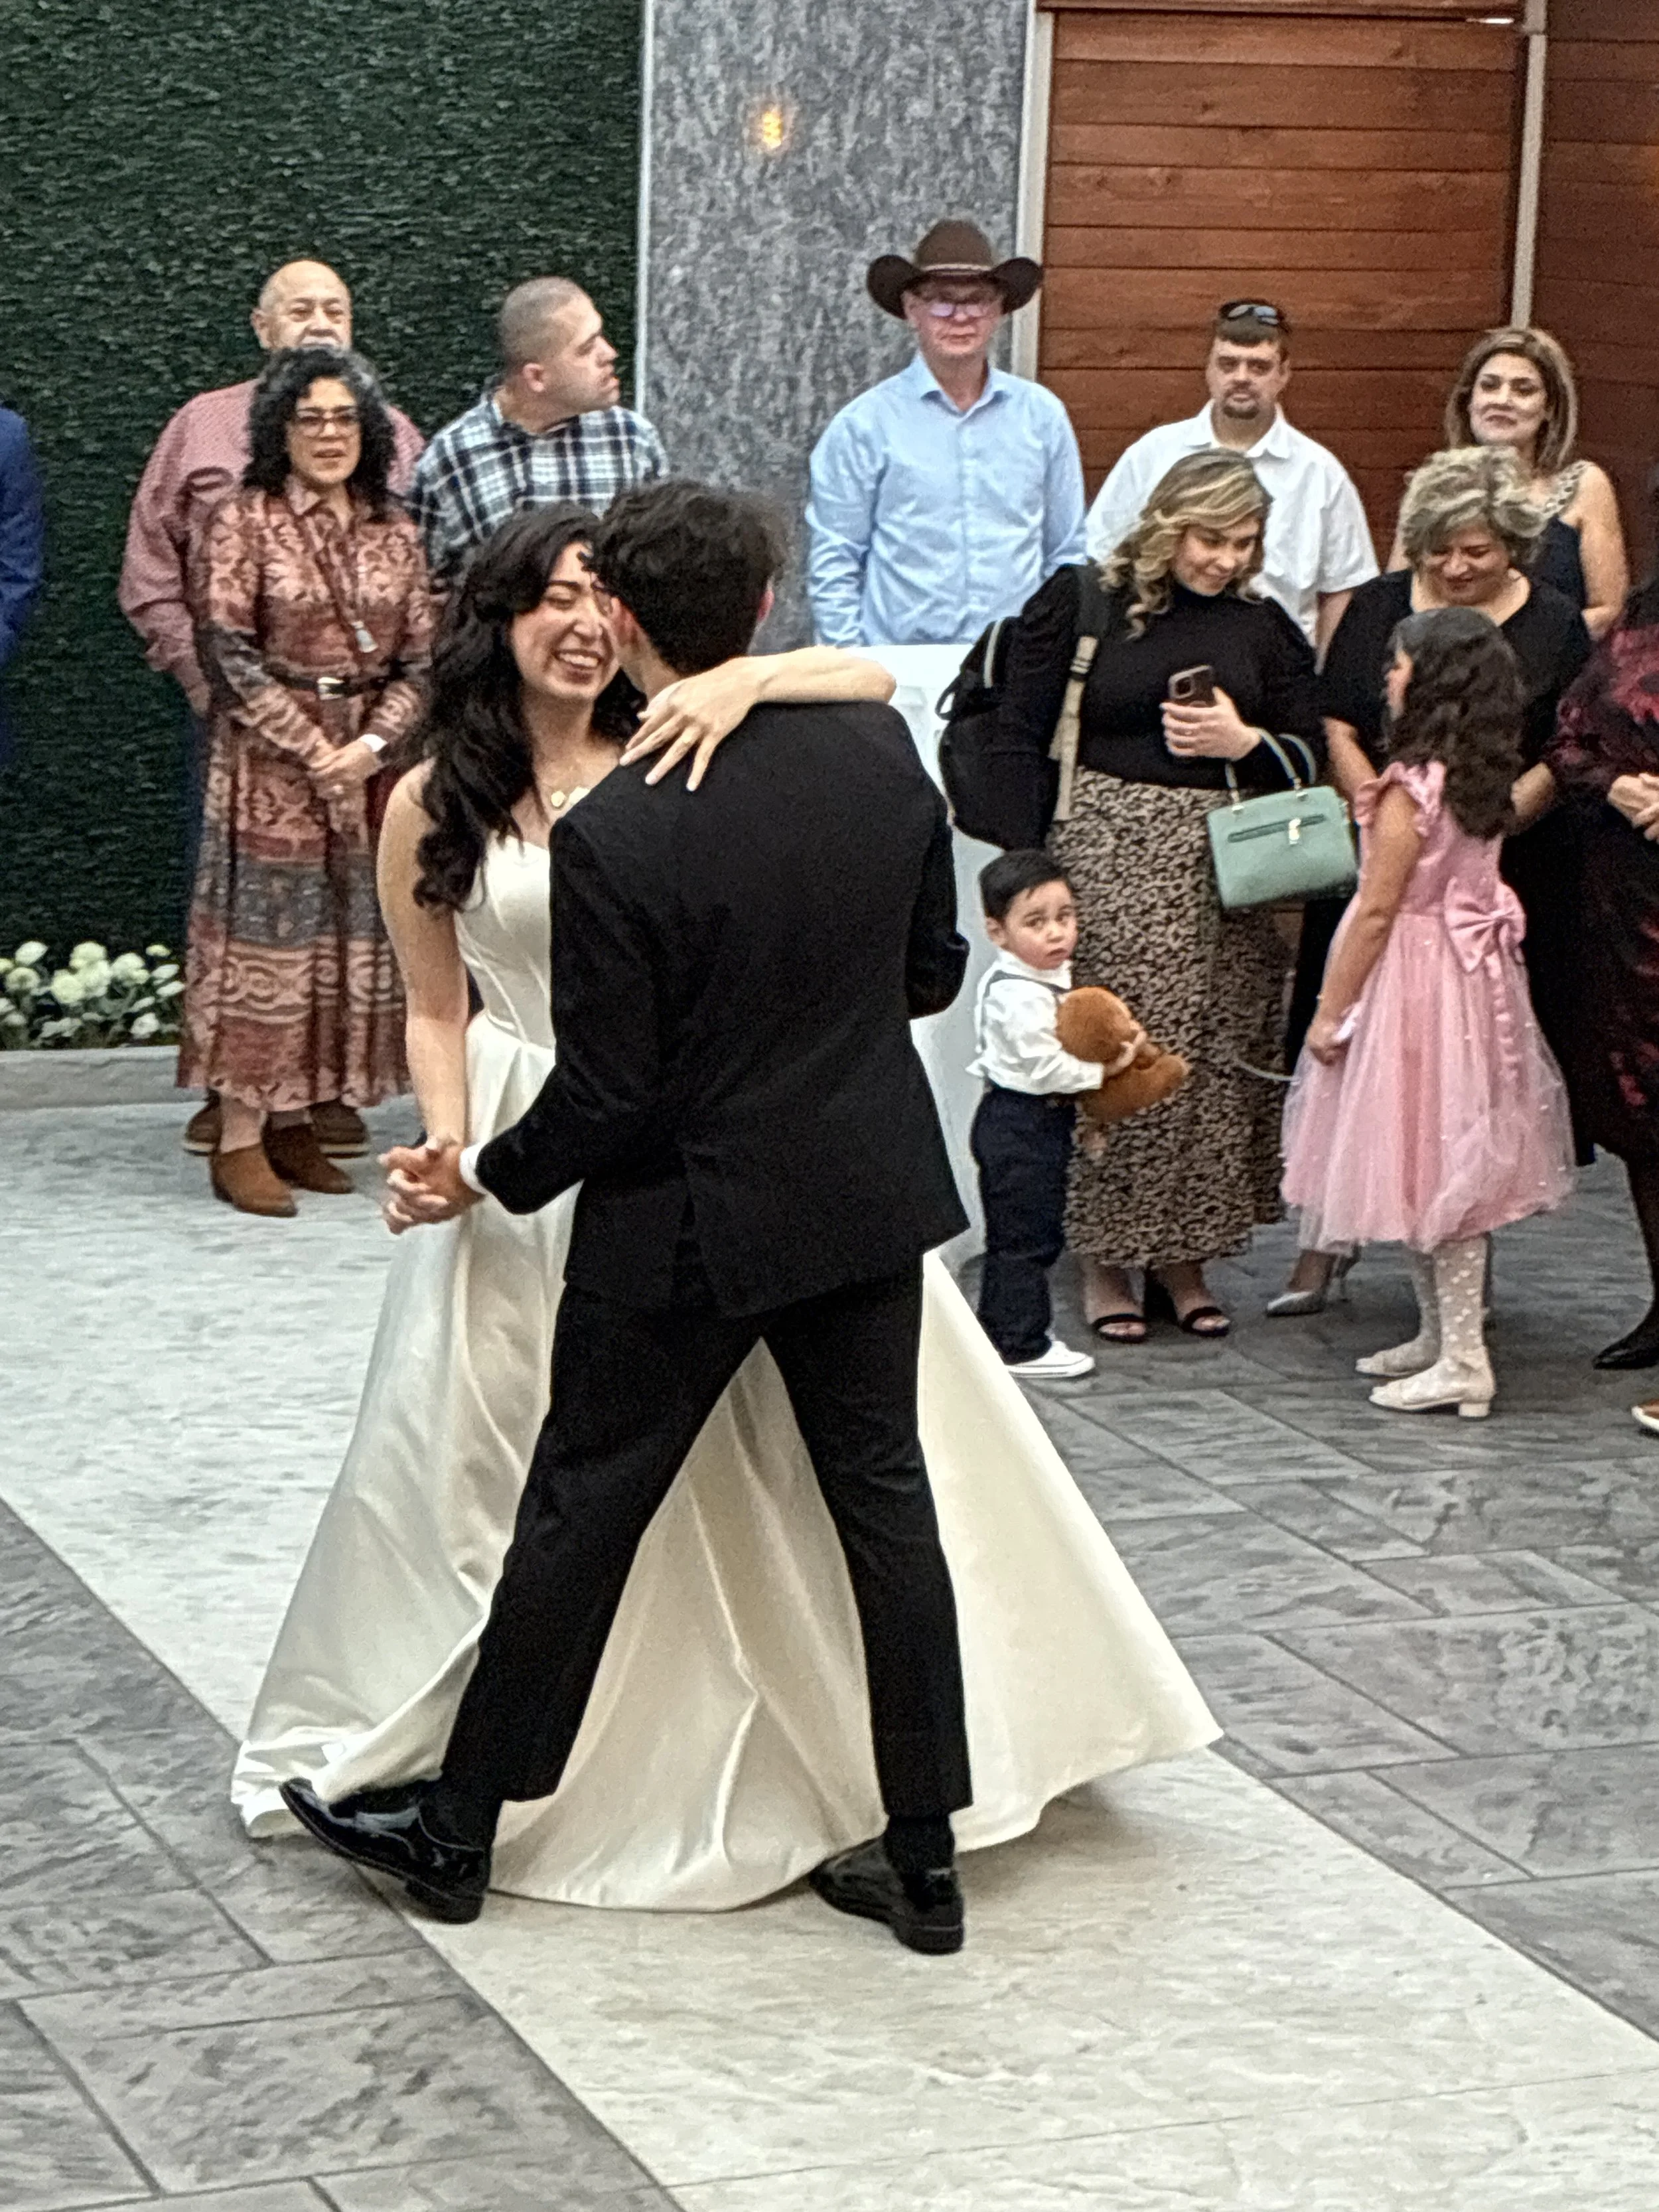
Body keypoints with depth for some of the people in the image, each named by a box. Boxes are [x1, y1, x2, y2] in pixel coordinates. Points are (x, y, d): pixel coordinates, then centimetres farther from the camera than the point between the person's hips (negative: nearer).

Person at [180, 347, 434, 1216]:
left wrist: (375, 742, -8)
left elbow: (420, 655, 8)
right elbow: (228, 651, -9)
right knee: (265, 937, -5)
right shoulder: (241, 522, -3)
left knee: (348, 941, 5)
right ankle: (240, 1140, -3)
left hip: (370, 764, 5)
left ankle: (296, 1123, 13)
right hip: (270, 763, -5)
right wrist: (311, 746, -13)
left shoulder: (393, 531, 10)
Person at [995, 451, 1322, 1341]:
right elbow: (1020, 735, -2)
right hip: (1109, 852, -4)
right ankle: (1104, 1259, 5)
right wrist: (1028, 866, -9)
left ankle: (1185, 1258, 15)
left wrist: (1245, 741, -8)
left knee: (1218, 1060, 3)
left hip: (1227, 867, 4)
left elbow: (1310, 757, 13)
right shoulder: (1081, 602, 0)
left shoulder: (1263, 626, 11)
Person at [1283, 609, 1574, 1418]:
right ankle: (1442, 1336, 23)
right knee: (1452, 1166, 14)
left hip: (1413, 980, -8)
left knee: (1431, 1165, -4)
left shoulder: (1412, 787, -18)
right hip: (1474, 976, 8)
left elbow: (1377, 910, -16)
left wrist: (1331, 1011, -10)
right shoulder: (1486, 782, 5)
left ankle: (1462, 1362, -3)